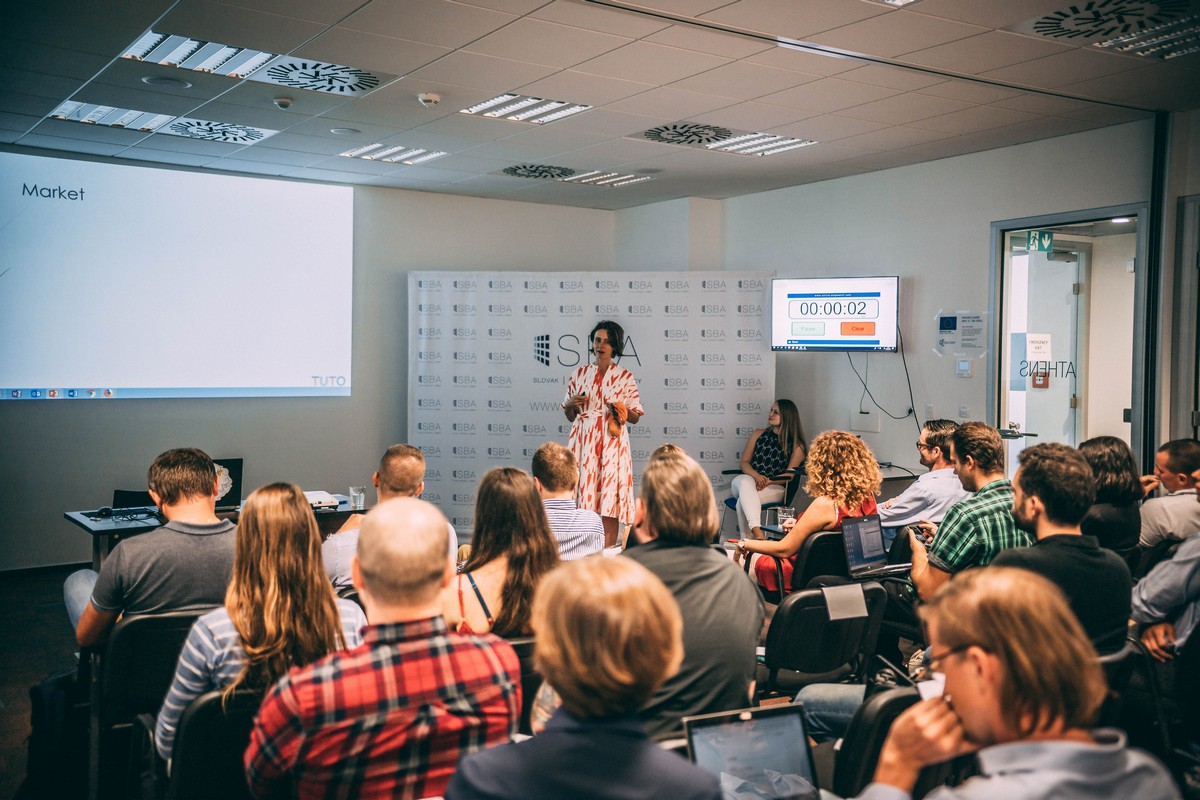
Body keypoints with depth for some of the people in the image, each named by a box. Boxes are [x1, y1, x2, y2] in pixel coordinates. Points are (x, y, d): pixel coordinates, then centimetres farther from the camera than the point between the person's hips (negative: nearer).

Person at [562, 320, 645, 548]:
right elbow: (570, 417, 16)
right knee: (583, 494, -2)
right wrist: (570, 404, -4)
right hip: (584, 441, 2)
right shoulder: (579, 374, 11)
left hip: (612, 442, -2)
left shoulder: (625, 377, 4)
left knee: (610, 497, -7)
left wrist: (621, 411, -14)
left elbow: (635, 418, 6)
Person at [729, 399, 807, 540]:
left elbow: (789, 476, -2)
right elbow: (744, 462, 9)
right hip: (749, 479, 2)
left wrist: (768, 481, -20)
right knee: (746, 482, -39)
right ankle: (756, 532, -55)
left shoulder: (796, 446, 5)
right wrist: (756, 476, -14)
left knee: (743, 501, -35)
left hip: (774, 487, -2)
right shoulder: (758, 434, 14)